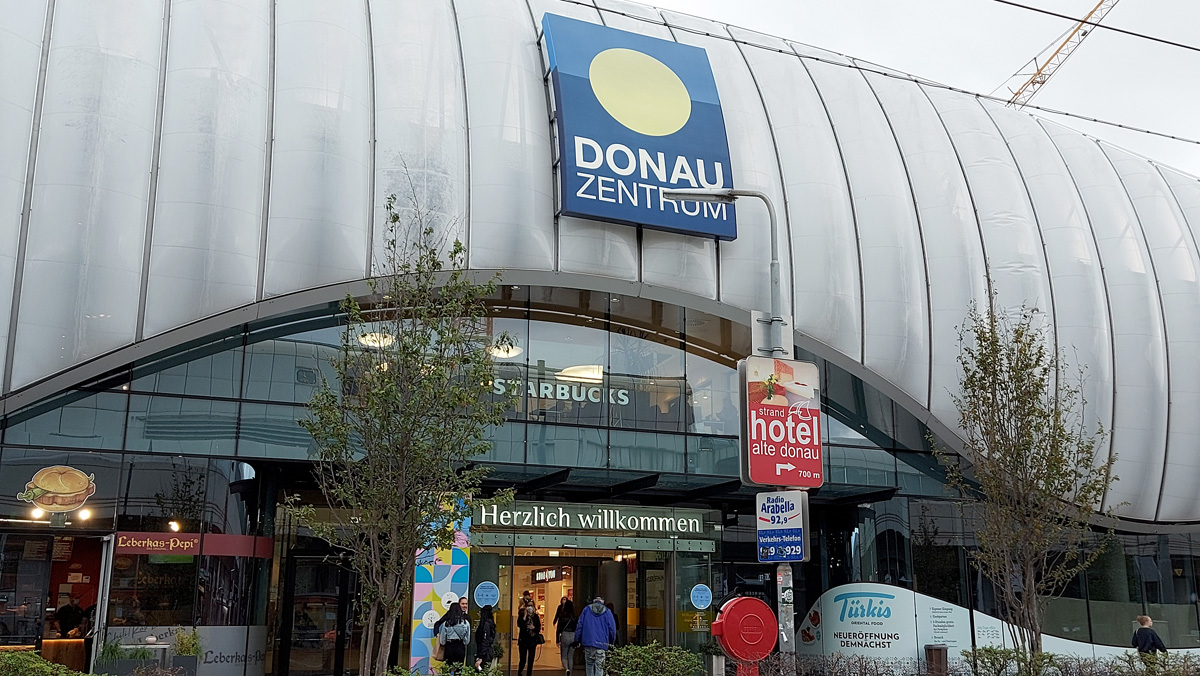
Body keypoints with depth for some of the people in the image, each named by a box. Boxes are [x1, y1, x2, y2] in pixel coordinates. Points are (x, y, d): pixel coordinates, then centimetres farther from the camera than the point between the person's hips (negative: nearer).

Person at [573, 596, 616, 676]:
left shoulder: (587, 609, 8)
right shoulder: (607, 612, 5)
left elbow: (579, 625, 6)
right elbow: (612, 628, 4)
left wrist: (577, 640, 11)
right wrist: (611, 642, 17)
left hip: (588, 642, 1)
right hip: (601, 643, -1)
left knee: (589, 665, 16)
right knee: (599, 667, 0)